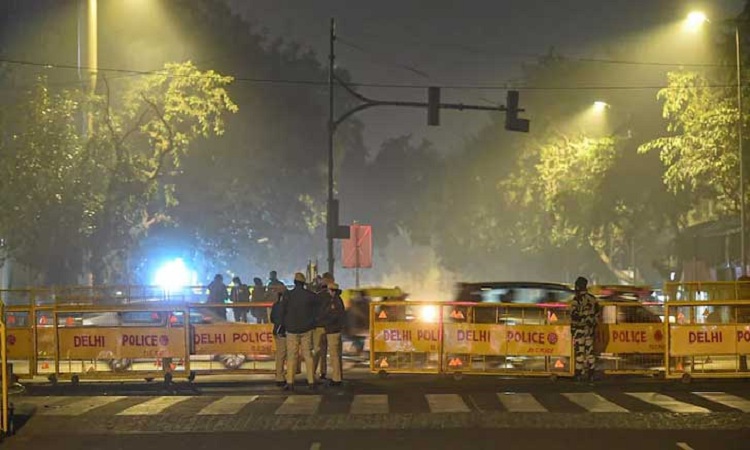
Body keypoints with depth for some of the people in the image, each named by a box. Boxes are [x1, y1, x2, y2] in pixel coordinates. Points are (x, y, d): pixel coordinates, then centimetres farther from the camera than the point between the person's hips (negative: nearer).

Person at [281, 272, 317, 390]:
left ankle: (290, 383, 0)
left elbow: (282, 312, -2)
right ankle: (311, 382, 5)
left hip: (292, 330, -1)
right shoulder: (311, 295, -3)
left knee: (291, 356, 3)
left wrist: (285, 325, 10)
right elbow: (315, 312, 7)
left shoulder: (287, 295, -8)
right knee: (308, 355, 7)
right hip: (307, 330, 1)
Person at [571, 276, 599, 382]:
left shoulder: (577, 299, -13)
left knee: (579, 351, -3)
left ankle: (579, 374, -3)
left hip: (579, 329, -6)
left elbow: (574, 315, -16)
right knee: (590, 351, 9)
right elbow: (597, 313, 11)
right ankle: (590, 374, 10)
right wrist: (594, 328, 17)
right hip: (590, 329, 6)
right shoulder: (592, 299, 8)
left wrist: (572, 329, -8)